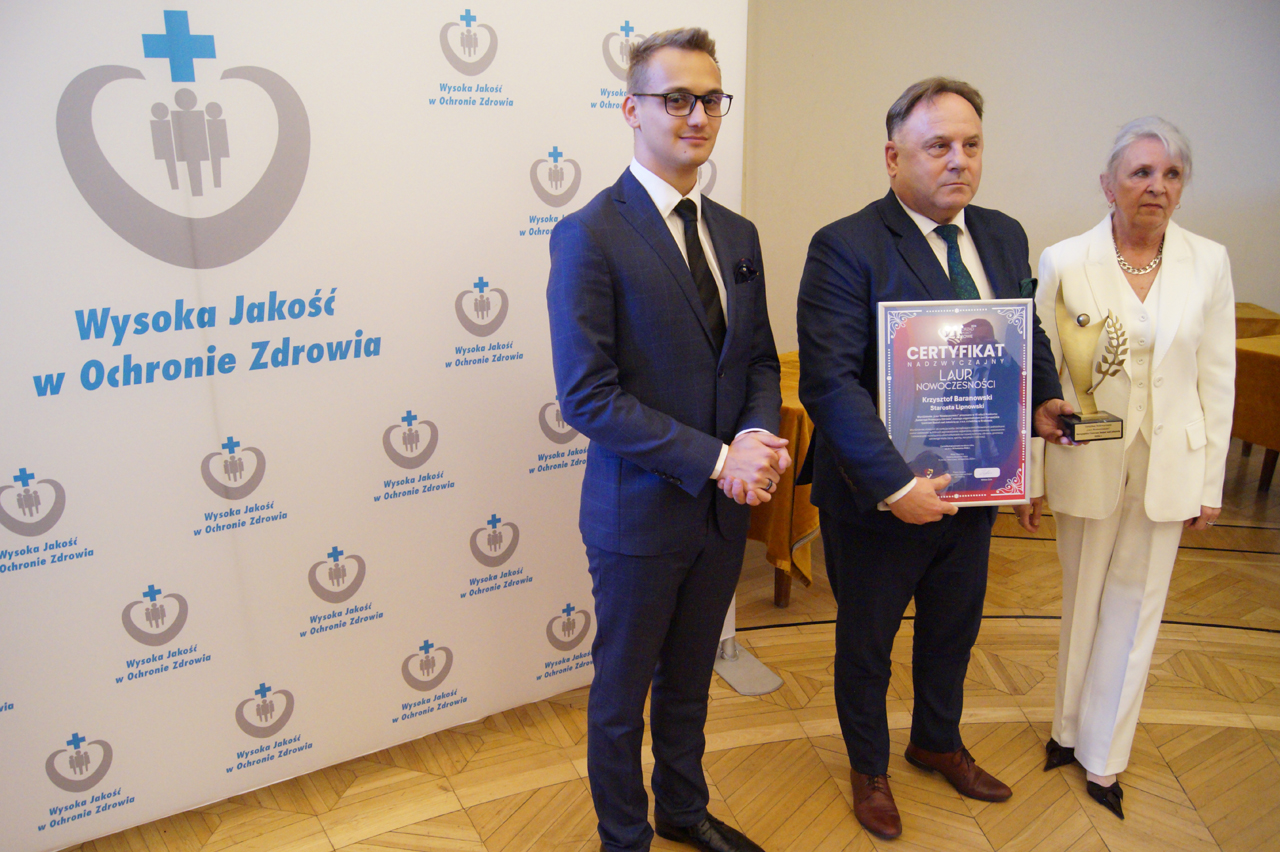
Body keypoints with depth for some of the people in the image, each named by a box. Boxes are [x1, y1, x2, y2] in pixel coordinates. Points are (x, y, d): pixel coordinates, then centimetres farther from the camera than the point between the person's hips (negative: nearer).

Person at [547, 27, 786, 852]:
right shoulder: (590, 236, -15)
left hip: (725, 508, 6)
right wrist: (714, 459, -22)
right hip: (641, 512, -6)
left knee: (690, 681, 25)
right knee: (623, 692, 15)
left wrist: (760, 436, -12)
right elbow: (587, 395, -20)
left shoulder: (738, 235, 6)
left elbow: (759, 360, 10)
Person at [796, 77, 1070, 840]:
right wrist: (896, 484, -31)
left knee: (954, 630, 25)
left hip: (972, 487, 6)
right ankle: (870, 767, 43)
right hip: (879, 497, -6)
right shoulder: (846, 248, -19)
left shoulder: (1004, 236, 3)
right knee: (867, 642, 17)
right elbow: (830, 381, -26)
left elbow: (1029, 333, 16)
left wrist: (1045, 397, -5)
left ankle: (939, 743, 53)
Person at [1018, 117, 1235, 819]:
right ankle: (1070, 728, 37)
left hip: (1168, 467, 2)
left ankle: (1102, 756, 29)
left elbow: (1217, 379, 3)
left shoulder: (1208, 263, -2)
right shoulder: (1065, 262, -8)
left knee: (1135, 606, 11)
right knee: (1081, 601, 14)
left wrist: (1210, 482, 4)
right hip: (1088, 464, -1)